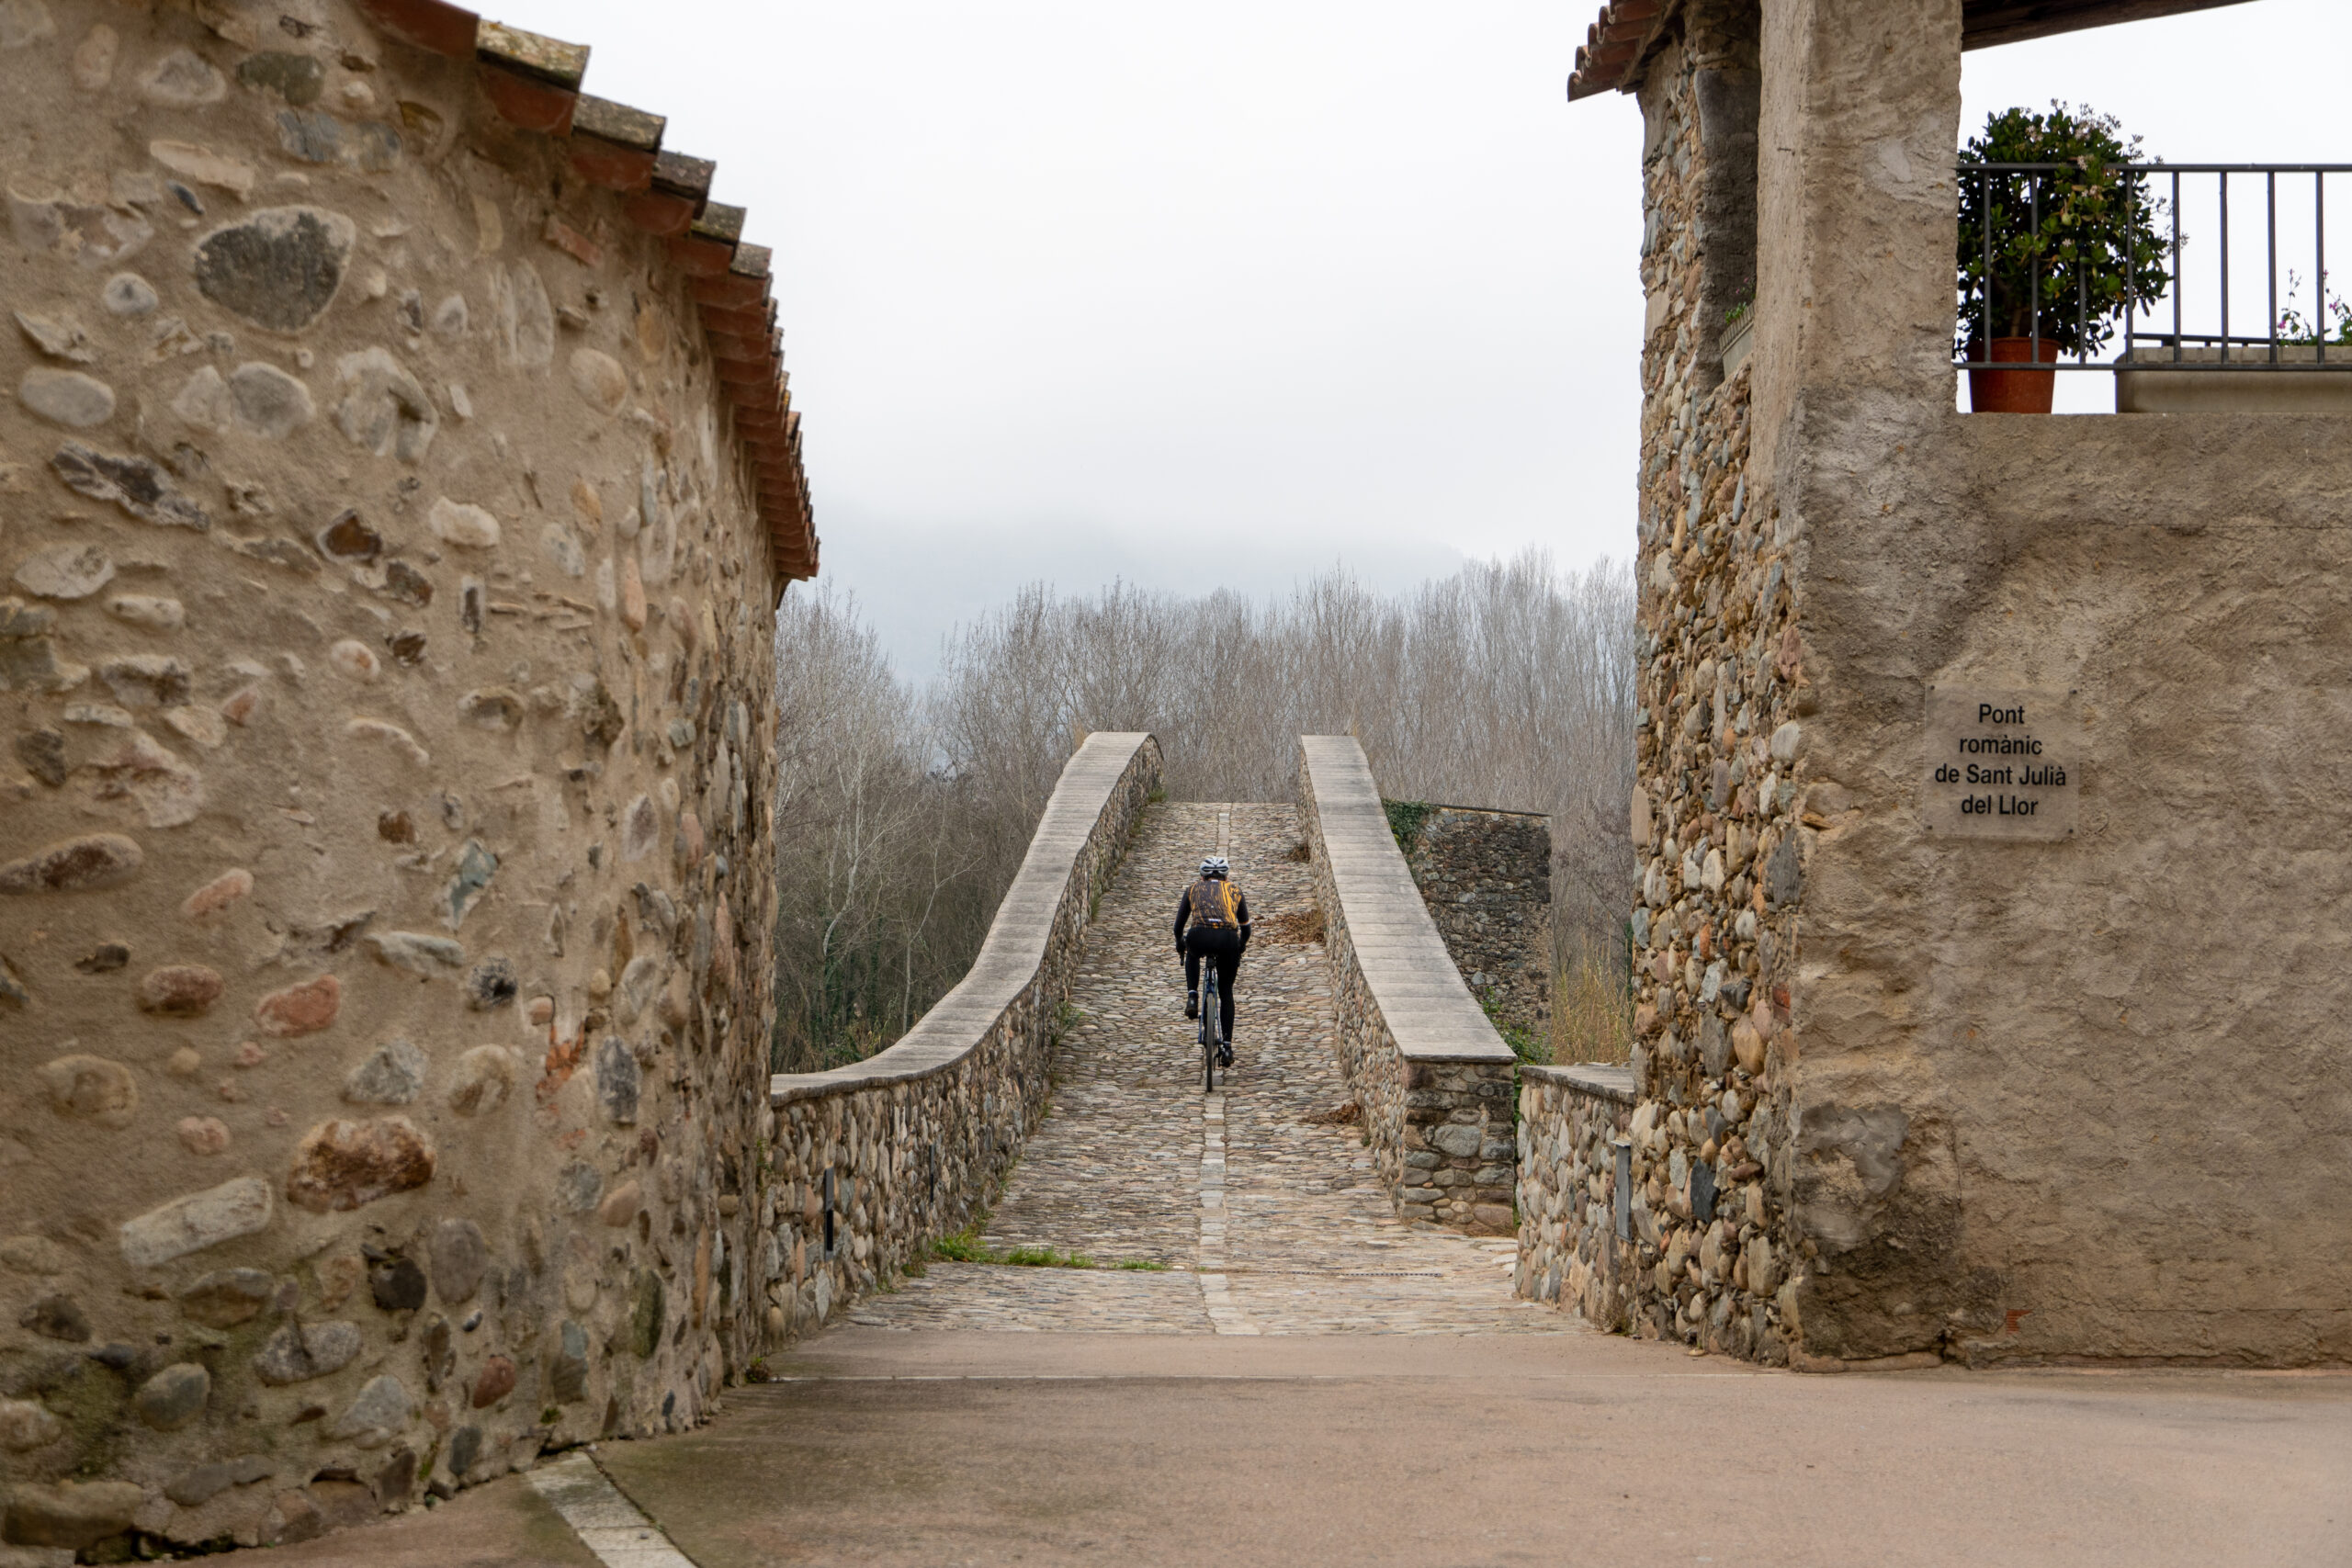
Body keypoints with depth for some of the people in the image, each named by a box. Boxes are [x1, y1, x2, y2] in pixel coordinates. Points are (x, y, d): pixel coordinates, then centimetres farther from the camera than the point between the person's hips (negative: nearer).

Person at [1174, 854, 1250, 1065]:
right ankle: (1227, 1046, 14)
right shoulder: (1234, 890, 28)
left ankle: (1192, 997, 19)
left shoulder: (1193, 889, 28)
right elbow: (1246, 927, 34)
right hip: (1228, 939, 0)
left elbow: (1179, 925, 33)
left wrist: (1180, 947, 52)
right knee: (1226, 992, 20)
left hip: (1199, 937, 0)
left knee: (1193, 954, 38)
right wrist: (1240, 948, 53)